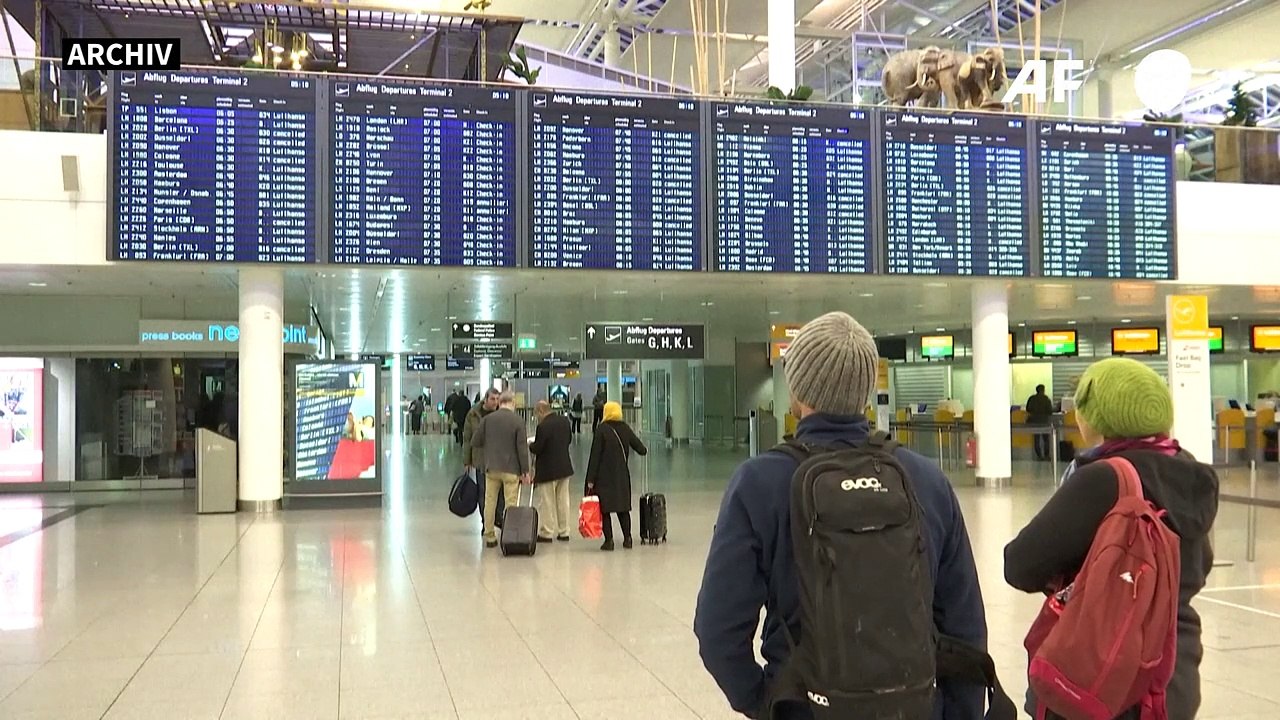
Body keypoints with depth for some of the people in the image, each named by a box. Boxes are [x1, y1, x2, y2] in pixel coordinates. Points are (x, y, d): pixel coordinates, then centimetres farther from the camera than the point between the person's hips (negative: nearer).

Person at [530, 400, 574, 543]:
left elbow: (537, 449, -19)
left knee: (546, 502, 4)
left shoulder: (543, 426, -22)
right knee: (563, 500, 14)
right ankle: (564, 532, 20)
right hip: (564, 467, 7)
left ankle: (546, 533, 11)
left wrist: (530, 444, 1)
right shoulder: (565, 420, 2)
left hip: (547, 470, -7)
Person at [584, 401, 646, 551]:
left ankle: (609, 540, 0)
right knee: (623, 507, 14)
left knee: (605, 508, 2)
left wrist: (590, 479, -9)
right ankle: (627, 538, 16)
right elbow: (641, 449, 6)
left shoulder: (601, 430, -11)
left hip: (604, 476, -4)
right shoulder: (625, 428, 2)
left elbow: (595, 456, -12)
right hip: (622, 475, 4)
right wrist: (644, 450, 32)